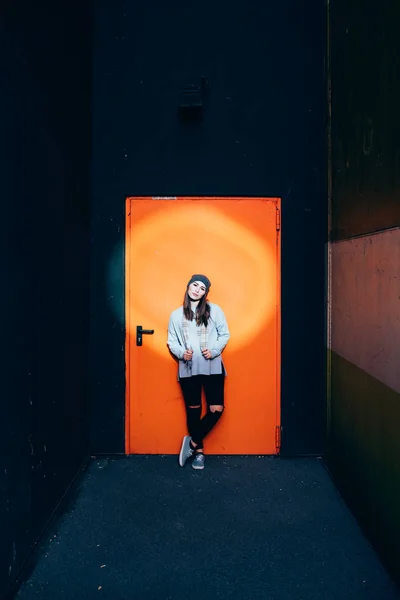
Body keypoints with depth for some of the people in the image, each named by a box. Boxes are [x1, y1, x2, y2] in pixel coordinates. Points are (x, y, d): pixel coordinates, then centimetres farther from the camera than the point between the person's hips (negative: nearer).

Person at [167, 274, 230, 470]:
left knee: (216, 409, -7)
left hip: (212, 367, -1)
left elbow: (225, 334, 4)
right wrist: (181, 352, -11)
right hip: (188, 369, 1)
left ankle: (193, 441, 12)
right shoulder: (176, 315, 7)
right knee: (193, 410, 9)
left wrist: (214, 350, -12)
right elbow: (171, 341, 9)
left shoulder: (214, 310, 3)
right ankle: (199, 450, 25)